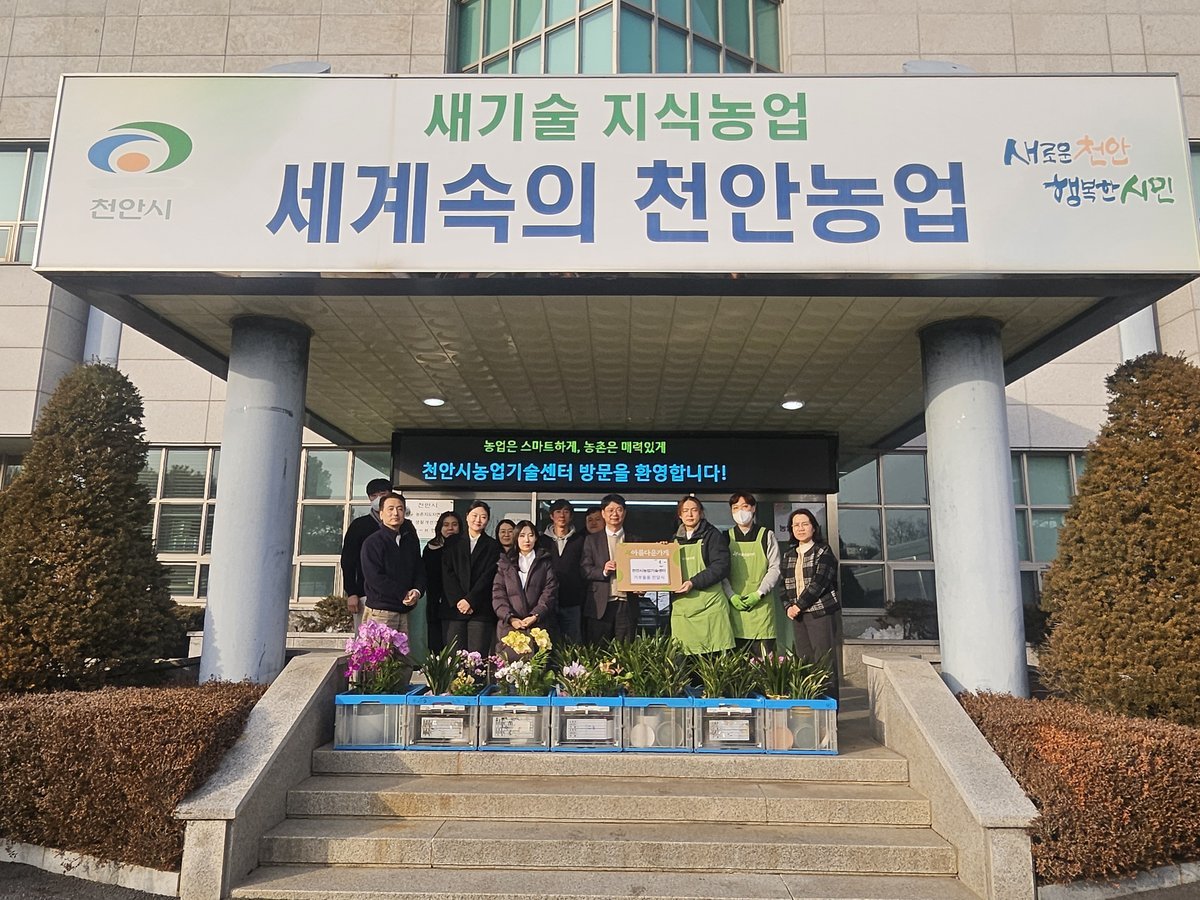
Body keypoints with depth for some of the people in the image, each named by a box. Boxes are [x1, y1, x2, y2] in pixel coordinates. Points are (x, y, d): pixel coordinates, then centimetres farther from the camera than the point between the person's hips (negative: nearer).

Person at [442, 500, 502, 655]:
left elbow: (488, 576, 0)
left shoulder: (493, 546, 10)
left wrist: (470, 600, -10)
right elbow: (447, 574, 5)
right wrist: (458, 600, -7)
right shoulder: (452, 542, 14)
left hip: (480, 609, -1)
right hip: (454, 607, 1)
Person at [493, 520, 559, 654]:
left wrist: (535, 616, -11)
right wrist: (510, 617, -9)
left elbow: (550, 591, 3)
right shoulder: (505, 562, 15)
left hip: (538, 625, -1)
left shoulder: (545, 562, 13)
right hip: (509, 625, 1)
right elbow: (498, 593, 6)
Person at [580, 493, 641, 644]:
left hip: (627, 605, 1)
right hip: (600, 605, -1)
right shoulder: (592, 540, 10)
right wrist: (603, 571, -15)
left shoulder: (634, 541, 14)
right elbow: (584, 570, 3)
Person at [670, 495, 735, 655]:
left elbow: (721, 567, -9)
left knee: (715, 656, -7)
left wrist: (694, 583, -16)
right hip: (682, 607, 5)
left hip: (708, 604, -5)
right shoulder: (675, 540, 19)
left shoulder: (712, 535, 2)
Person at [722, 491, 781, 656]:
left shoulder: (767, 536, 8)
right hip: (735, 605, 2)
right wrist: (731, 595, -7)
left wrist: (758, 594, -9)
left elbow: (774, 568, 2)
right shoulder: (726, 538, 12)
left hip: (761, 605, -2)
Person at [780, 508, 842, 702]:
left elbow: (819, 582, -13)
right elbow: (785, 584, 14)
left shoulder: (823, 551, -4)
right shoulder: (789, 555, 15)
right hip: (798, 615, 6)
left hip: (822, 613, -6)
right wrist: (788, 606, -3)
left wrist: (799, 605, -13)